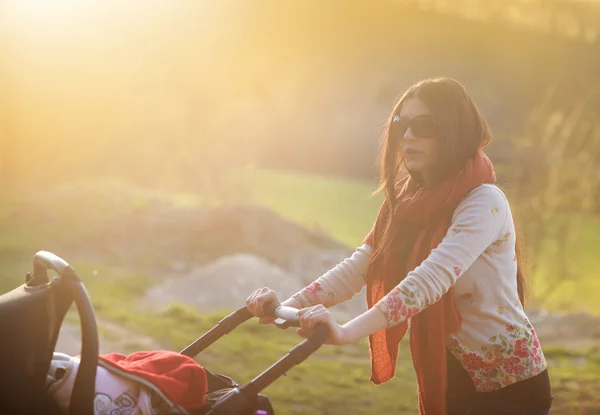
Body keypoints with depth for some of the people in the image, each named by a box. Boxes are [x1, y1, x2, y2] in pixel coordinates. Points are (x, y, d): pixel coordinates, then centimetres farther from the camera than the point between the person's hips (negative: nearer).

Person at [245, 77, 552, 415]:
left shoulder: (485, 202, -19)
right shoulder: (408, 203, 5)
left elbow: (431, 279, -33)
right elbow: (357, 268, -6)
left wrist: (348, 332, -43)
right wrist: (289, 306, -22)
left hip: (509, 383, -6)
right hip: (450, 378, 6)